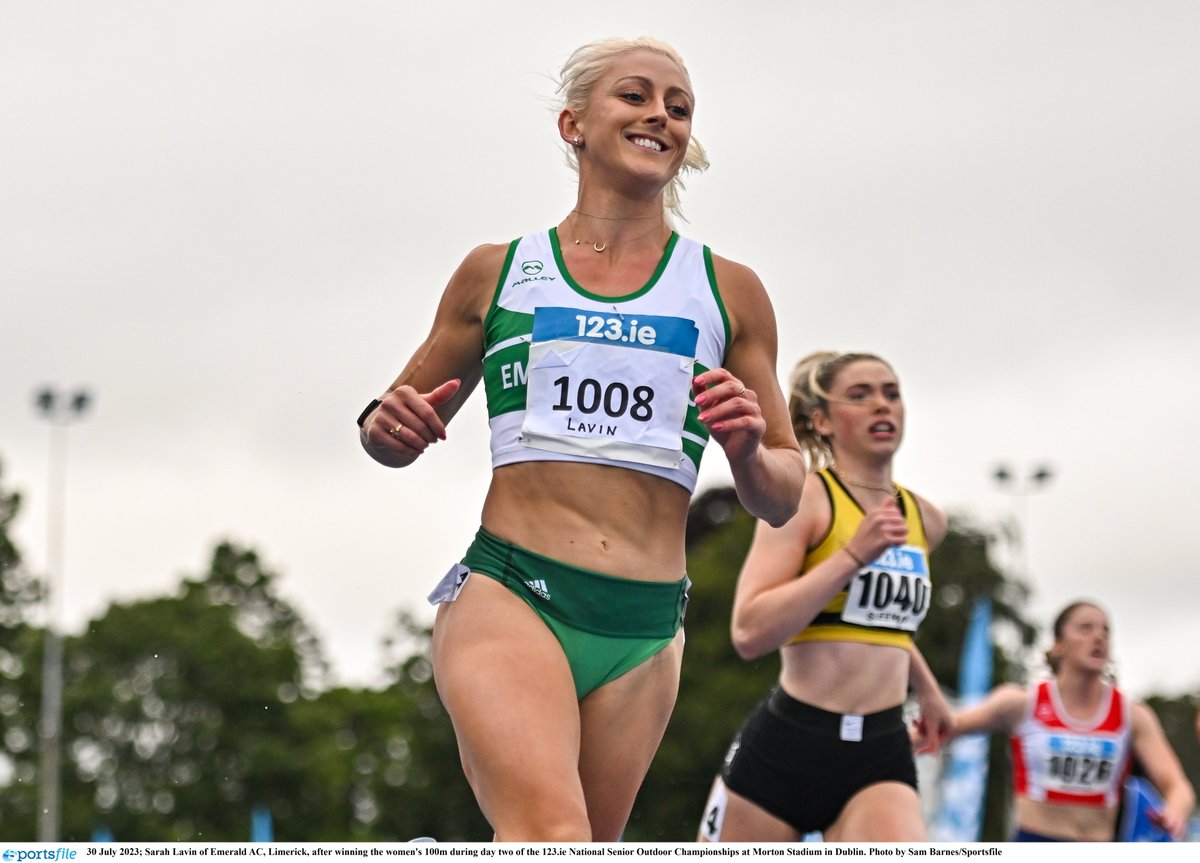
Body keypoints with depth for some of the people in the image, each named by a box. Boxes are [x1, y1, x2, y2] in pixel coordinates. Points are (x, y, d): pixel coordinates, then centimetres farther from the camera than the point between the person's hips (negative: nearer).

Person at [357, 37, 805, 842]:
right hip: (506, 593, -3)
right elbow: (400, 429, 23)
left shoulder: (728, 292, 13)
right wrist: (388, 430, -2)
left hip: (643, 633, 3)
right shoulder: (497, 274, 12)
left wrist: (749, 452, -7)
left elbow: (782, 500, 16)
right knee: (550, 835, -28)